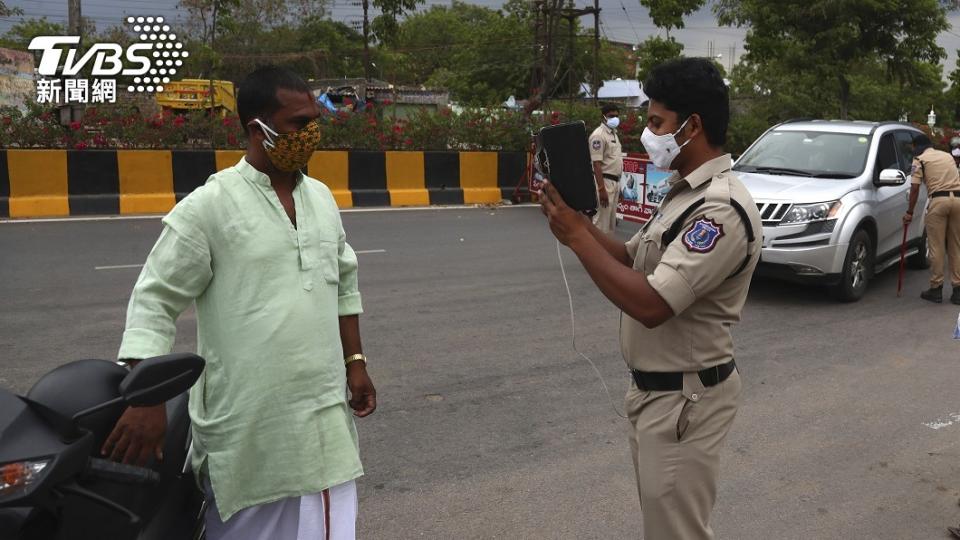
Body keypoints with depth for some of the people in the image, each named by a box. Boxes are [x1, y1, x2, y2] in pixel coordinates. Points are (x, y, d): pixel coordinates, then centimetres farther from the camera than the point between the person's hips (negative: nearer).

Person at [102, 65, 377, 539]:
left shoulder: (321, 198, 9)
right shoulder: (208, 206, -10)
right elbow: (154, 301, -9)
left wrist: (355, 362, 13)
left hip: (325, 412, 6)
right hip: (247, 421, -5)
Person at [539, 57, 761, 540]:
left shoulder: (722, 209, -24)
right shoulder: (684, 192, 9)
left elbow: (650, 304, -30)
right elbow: (633, 260, 13)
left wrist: (577, 237, -24)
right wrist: (578, 221, -3)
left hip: (683, 400, -10)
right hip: (651, 389, 10)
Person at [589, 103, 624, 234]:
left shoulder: (614, 133, 15)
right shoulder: (599, 135, -14)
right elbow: (597, 163, -19)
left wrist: (617, 184, 19)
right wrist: (601, 189, -24)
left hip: (615, 181, 10)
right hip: (605, 181, -9)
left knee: (611, 220, 14)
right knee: (601, 220, -7)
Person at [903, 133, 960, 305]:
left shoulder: (920, 160, 6)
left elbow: (915, 188, -1)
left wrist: (910, 212, 5)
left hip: (939, 200, -5)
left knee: (936, 247, 0)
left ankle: (936, 289, 3)